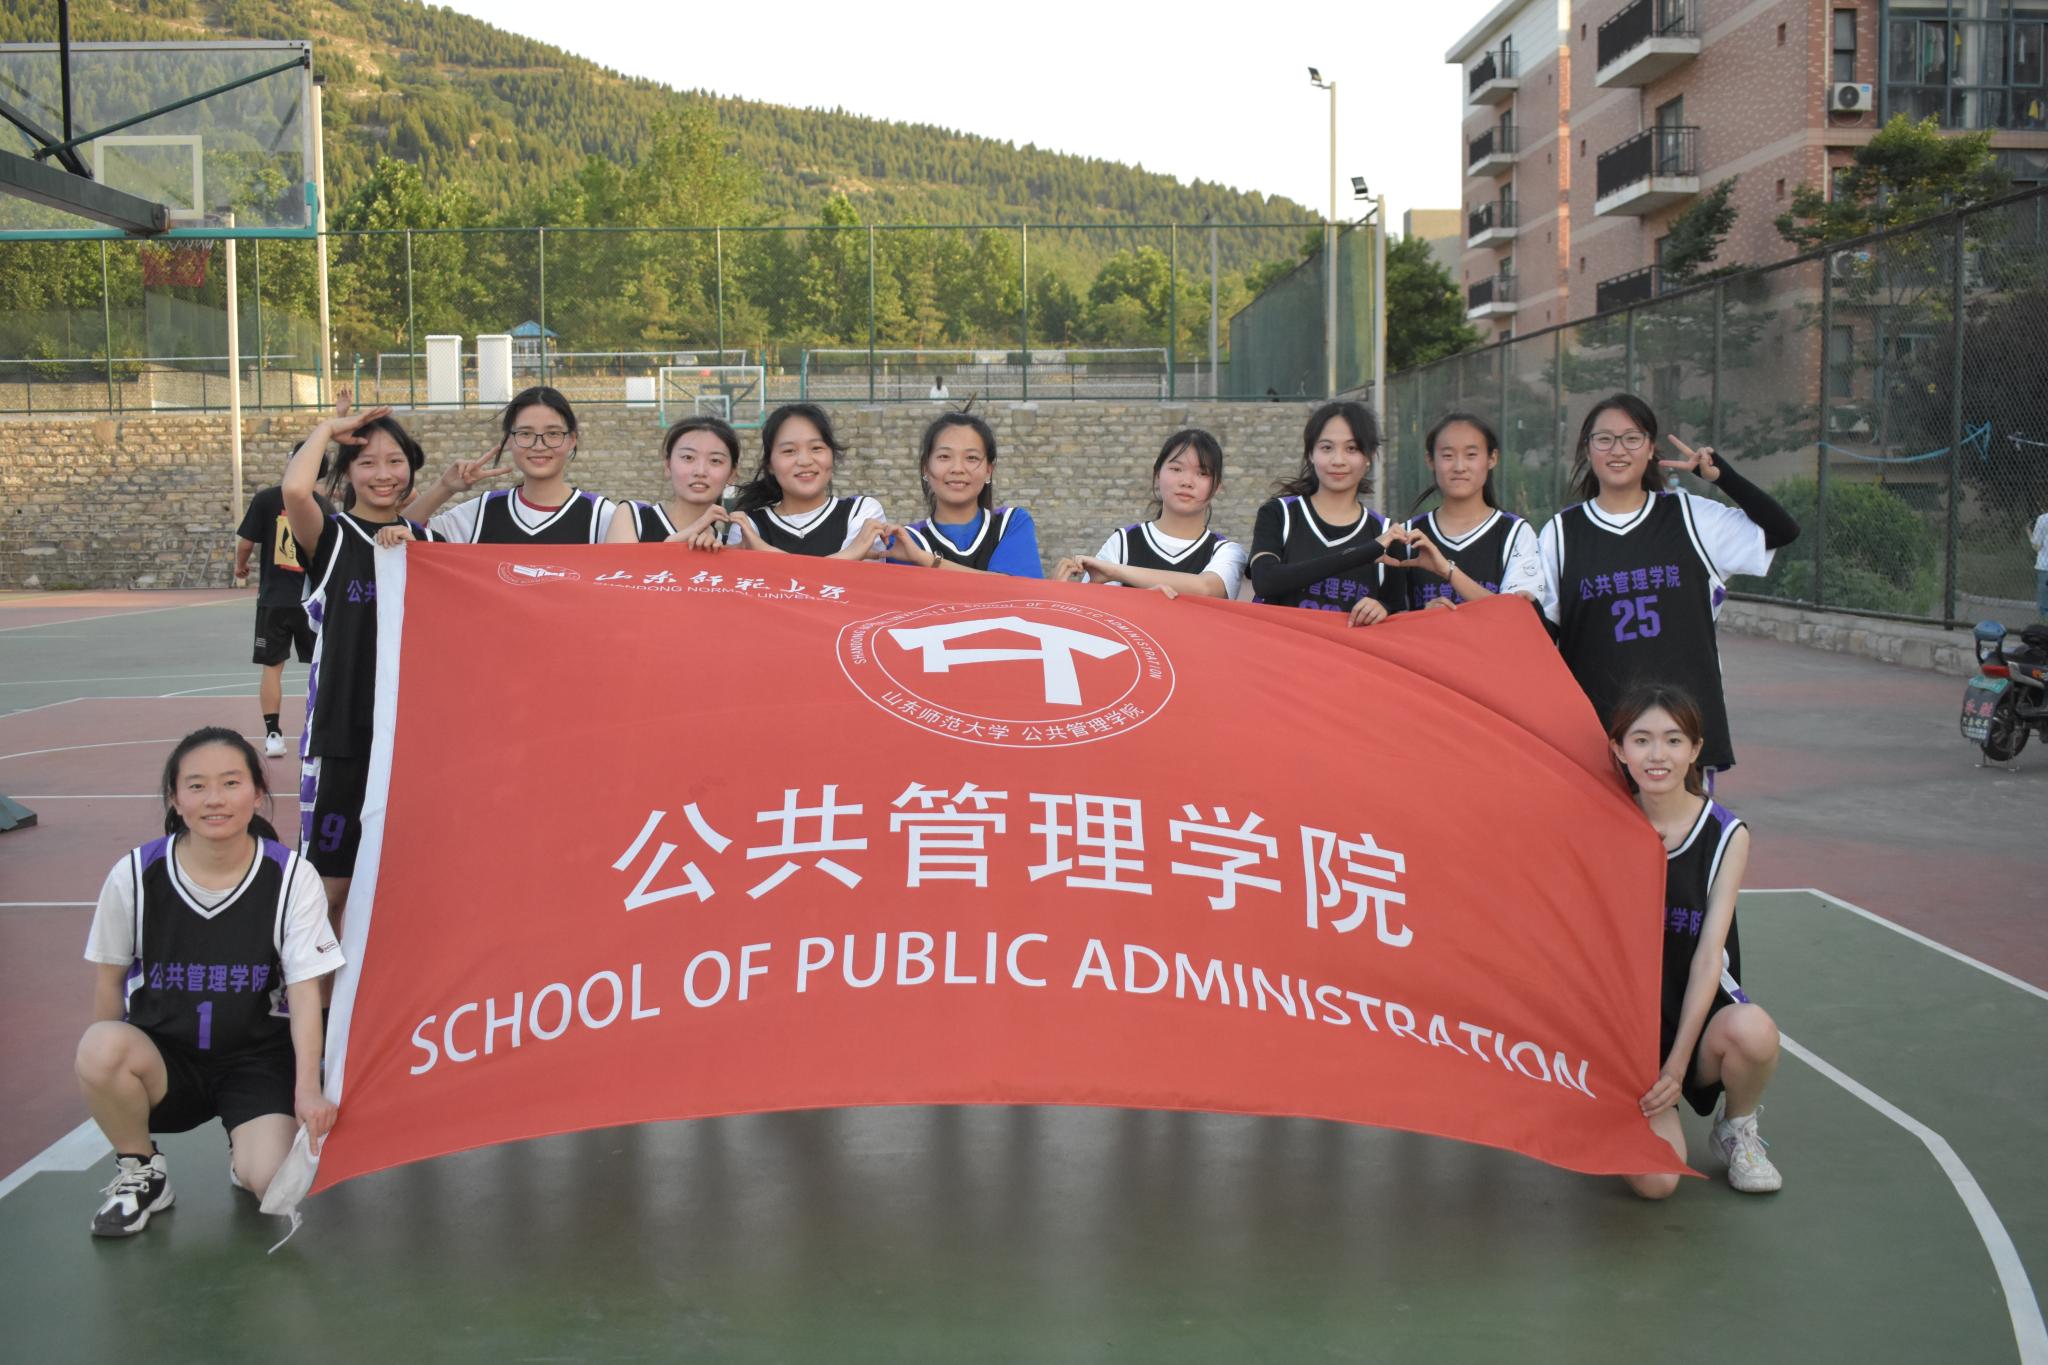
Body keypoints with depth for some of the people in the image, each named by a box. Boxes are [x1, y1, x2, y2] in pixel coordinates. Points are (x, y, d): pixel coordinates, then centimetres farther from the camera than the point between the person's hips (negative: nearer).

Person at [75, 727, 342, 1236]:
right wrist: (107, 1070, 1)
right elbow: (109, 975, 4)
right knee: (100, 1047, -33)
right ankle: (141, 1173, -4)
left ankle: (244, 1149, 17)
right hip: (162, 1054, 1)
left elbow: (304, 989, -11)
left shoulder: (291, 878, -10)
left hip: (258, 1057, -1)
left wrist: (308, 1090, -20)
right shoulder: (134, 875, -9)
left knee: (272, 1181, -23)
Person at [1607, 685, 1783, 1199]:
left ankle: (1737, 1128, -3)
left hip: (1699, 1015, 1)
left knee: (1753, 1031, -36)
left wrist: (1678, 1062, -19)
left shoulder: (1726, 835, -5)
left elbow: (1709, 954, -11)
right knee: (1654, 1180, -22)